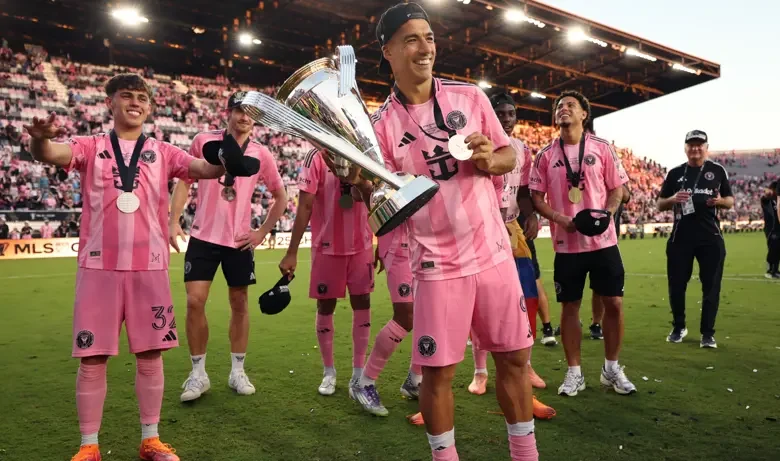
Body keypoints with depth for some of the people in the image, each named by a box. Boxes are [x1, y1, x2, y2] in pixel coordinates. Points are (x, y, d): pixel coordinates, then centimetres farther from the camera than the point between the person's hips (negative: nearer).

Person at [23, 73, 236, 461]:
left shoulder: (162, 153, 11)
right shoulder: (90, 147, 7)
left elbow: (205, 169, -3)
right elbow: (51, 154, -13)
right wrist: (40, 139, -36)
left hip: (150, 268, 1)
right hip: (99, 267, -1)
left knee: (151, 356, 7)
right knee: (92, 359, 4)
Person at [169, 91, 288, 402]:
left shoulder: (261, 154, 2)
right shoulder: (203, 141, 1)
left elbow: (280, 196, 11)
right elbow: (184, 181, 7)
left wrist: (263, 231, 3)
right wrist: (173, 221, -2)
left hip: (240, 241, 1)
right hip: (203, 237, -1)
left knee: (239, 304, 7)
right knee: (194, 302, -5)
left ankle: (238, 372, 22)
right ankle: (198, 374, 12)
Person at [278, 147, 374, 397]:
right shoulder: (317, 157, -9)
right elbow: (305, 207, -12)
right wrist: (291, 252, -13)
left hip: (362, 245, 4)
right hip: (327, 247, -3)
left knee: (362, 304, 5)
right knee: (325, 307, 7)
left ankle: (358, 374, 17)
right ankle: (329, 372, 25)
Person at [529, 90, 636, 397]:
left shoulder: (602, 148, 3)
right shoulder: (546, 155, 3)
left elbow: (616, 187, 6)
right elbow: (536, 196, 3)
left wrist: (606, 213, -12)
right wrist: (559, 218, -13)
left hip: (603, 240, 1)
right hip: (566, 244, 0)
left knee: (613, 303, 4)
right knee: (569, 307, 5)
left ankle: (611, 369, 23)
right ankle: (574, 373, 19)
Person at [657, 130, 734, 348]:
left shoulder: (718, 171, 6)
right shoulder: (675, 173, 7)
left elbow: (730, 200, 10)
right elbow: (660, 205, 9)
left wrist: (720, 201, -12)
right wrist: (673, 199, -13)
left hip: (711, 238, -1)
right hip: (680, 237, 1)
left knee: (711, 286, 1)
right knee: (677, 284, 6)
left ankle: (708, 333, 11)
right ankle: (678, 328, 23)